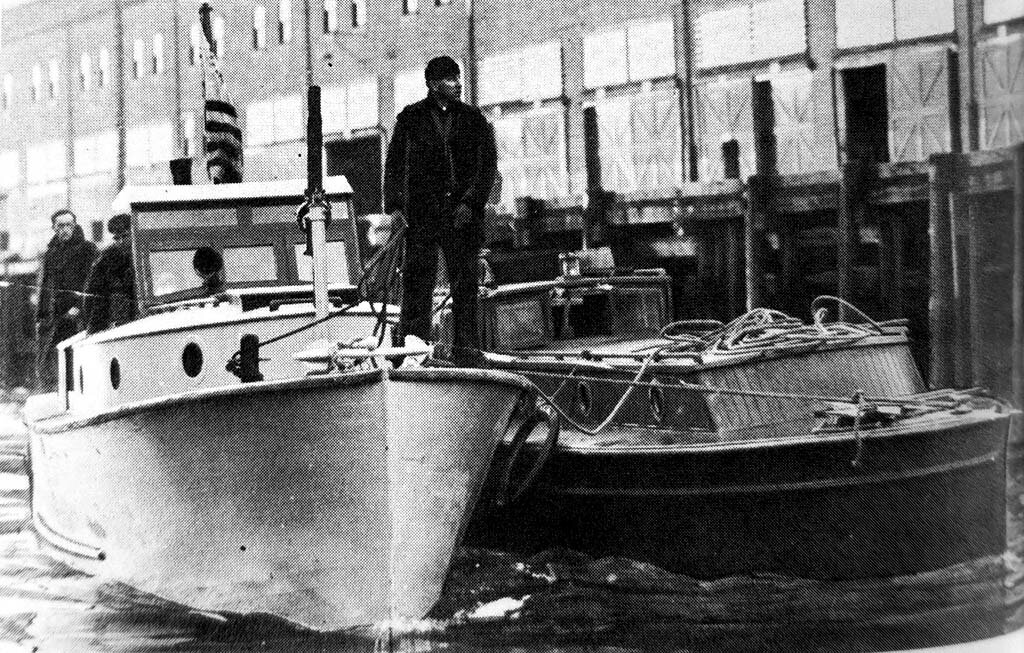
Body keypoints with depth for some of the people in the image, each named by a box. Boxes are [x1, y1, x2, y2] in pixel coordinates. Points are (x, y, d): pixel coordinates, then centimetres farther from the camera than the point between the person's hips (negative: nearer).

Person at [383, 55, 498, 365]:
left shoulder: (473, 119, 10)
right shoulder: (411, 118, 8)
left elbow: (488, 165, 6)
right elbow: (394, 163, 8)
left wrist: (471, 202, -6)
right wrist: (394, 205, -3)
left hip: (462, 212, 1)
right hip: (421, 212, -1)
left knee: (465, 281, 0)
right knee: (417, 278, -5)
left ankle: (466, 348, 4)